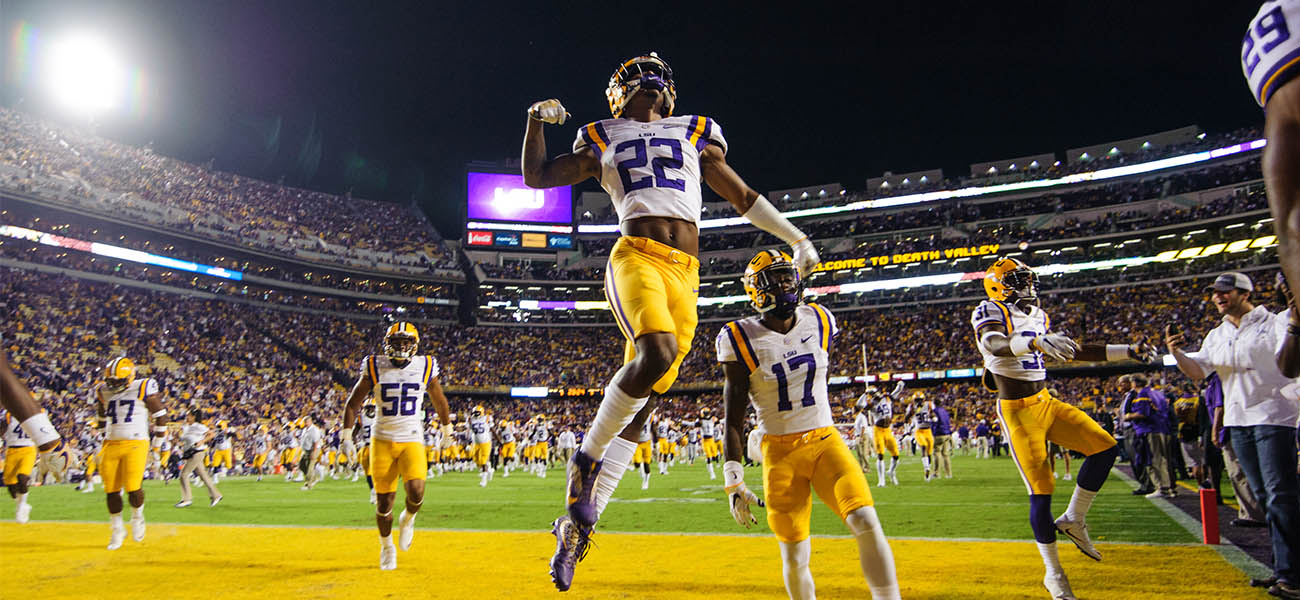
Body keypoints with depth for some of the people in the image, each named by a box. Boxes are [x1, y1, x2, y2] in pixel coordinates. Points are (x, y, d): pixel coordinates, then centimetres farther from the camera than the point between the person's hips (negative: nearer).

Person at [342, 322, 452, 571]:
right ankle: (386, 546, 28)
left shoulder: (425, 367, 0)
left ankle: (408, 518, 14)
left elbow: (439, 400, 17)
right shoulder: (374, 368, -2)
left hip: (412, 440, 0)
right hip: (382, 440, 0)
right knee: (384, 501, 2)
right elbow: (353, 403, 8)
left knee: (416, 489, -21)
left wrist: (447, 426, 28)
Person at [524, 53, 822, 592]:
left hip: (685, 274, 3)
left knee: (642, 398, -3)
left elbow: (742, 195, 30)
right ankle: (587, 455, -10)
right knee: (657, 353, -33)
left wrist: (796, 238, 29)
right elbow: (537, 176, 21)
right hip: (635, 256, -3)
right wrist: (536, 121, 10)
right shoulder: (603, 141, 20)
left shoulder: (696, 134, 26)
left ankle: (579, 519, 6)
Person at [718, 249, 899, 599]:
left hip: (825, 440, 2)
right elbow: (733, 420, -6)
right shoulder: (742, 341, -9)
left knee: (866, 522, -17)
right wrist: (733, 481, -10)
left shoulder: (819, 322, 2)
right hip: (780, 452, -2)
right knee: (795, 556, 2)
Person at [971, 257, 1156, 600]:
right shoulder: (990, 311, -10)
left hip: (1046, 403, 7)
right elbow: (993, 344, -33)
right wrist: (1035, 341, -51)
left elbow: (1073, 351, 20)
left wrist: (1127, 352, 16)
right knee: (1041, 490, -6)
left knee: (1104, 448, -4)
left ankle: (1073, 520, 12)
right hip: (1017, 411, -7)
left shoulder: (1038, 317, 14)